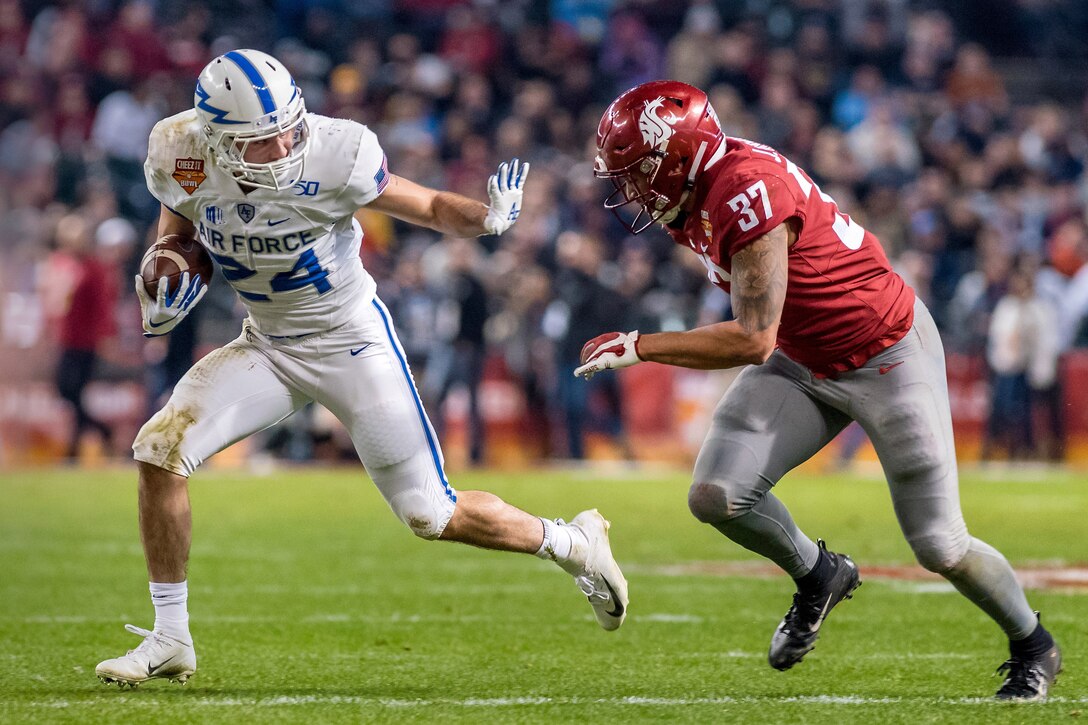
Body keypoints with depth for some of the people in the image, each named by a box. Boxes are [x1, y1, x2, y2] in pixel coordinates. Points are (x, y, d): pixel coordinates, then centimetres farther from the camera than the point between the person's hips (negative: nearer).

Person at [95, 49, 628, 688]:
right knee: (161, 448, -16)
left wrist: (487, 216, -34)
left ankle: (574, 544, 27)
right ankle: (170, 641, -2)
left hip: (353, 342, -4)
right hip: (267, 346, 4)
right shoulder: (183, 160, -16)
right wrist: (168, 274, -12)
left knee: (433, 515, -2)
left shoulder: (333, 155, -26)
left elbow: (432, 208, -13)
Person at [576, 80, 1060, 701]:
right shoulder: (699, 195, -5)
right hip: (804, 362, 8)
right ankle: (819, 577, 17)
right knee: (717, 497, -10)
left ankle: (1033, 646, 26)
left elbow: (752, 342, -32)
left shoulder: (748, 195, -32)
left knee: (939, 547, -1)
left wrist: (638, 347, -27)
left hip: (887, 358, -8)